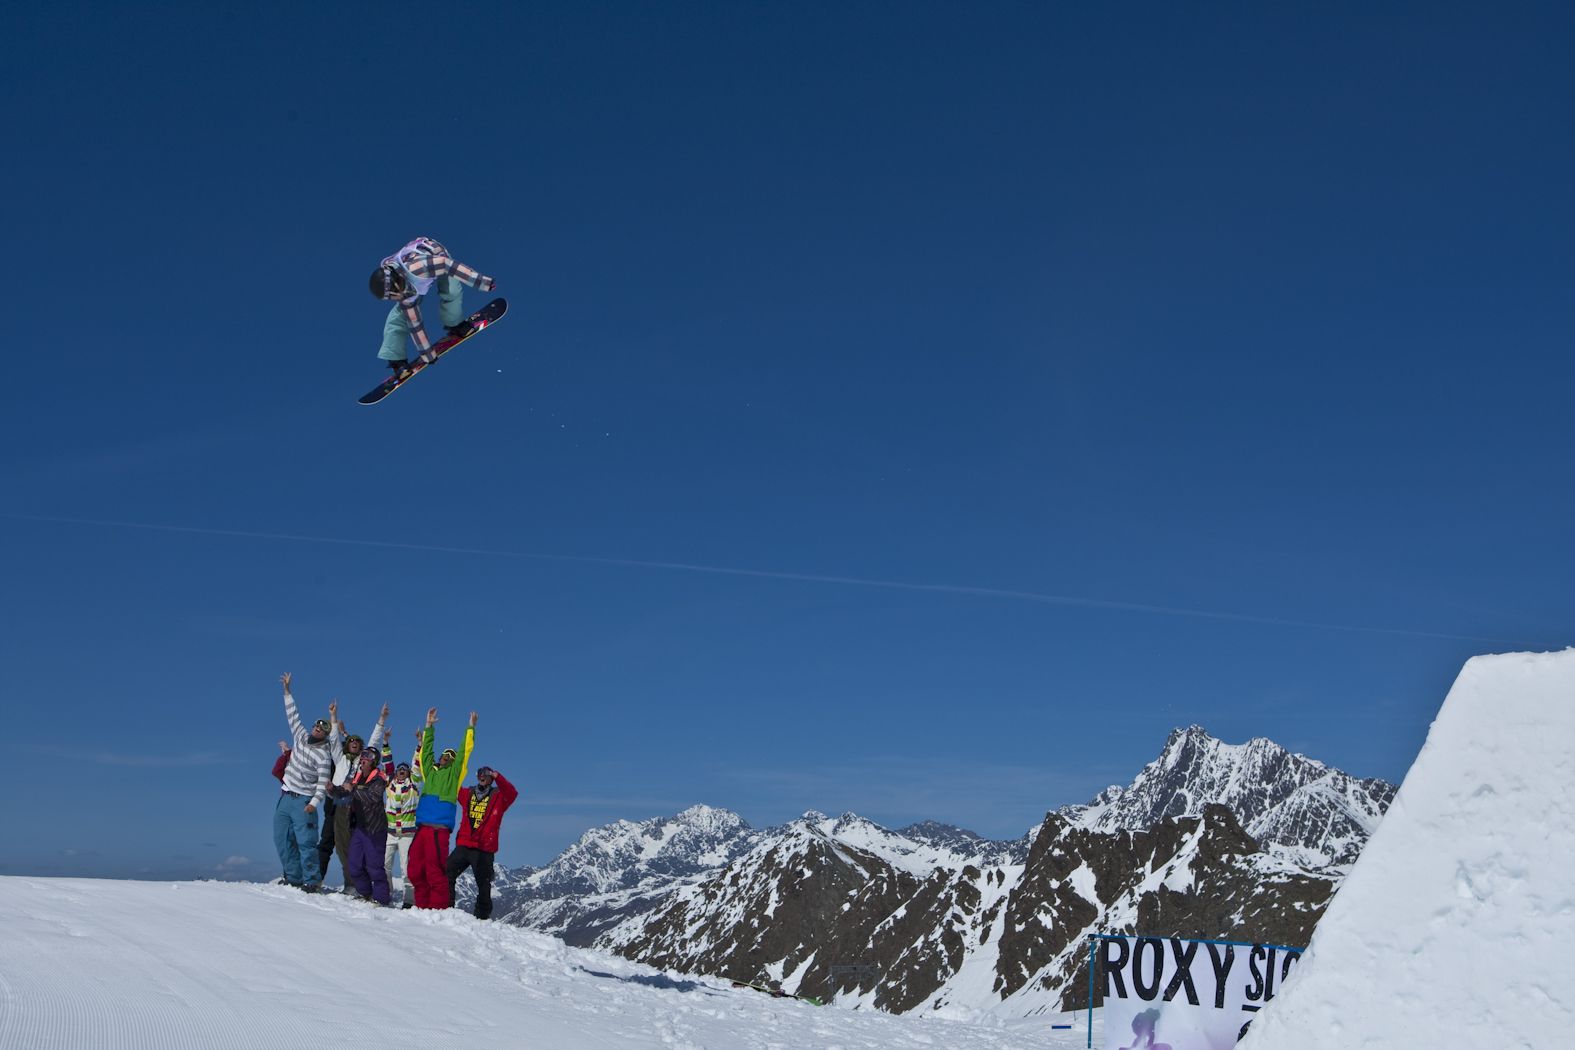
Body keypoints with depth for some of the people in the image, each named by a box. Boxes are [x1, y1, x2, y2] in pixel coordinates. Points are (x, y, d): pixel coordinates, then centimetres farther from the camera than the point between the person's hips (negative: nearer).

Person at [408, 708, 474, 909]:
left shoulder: (454, 773, 13)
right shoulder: (431, 771, 25)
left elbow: (464, 752, 8)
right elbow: (426, 751, 30)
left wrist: (471, 728, 10)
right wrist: (429, 726, 31)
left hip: (439, 829, -6)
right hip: (421, 828, 6)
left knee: (435, 872, -11)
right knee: (416, 871, 3)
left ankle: (438, 910, -10)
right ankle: (422, 908, 9)